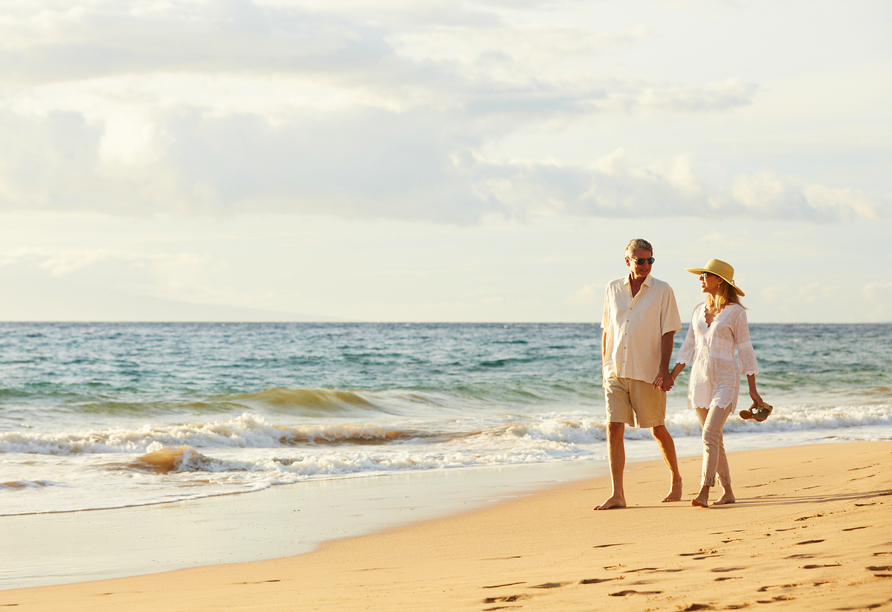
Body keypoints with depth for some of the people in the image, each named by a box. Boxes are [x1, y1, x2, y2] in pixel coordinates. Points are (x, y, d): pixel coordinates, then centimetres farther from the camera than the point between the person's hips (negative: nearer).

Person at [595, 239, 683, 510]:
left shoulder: (662, 291, -2)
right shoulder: (613, 289, 8)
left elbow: (668, 333, -5)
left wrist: (664, 371, -14)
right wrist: (605, 369, 12)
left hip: (647, 373, -3)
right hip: (616, 373, 3)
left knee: (658, 429, 7)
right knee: (614, 429, -7)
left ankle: (676, 480, 30)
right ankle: (617, 495, -9)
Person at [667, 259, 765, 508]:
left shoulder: (735, 312, -6)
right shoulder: (699, 311, 10)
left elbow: (745, 351, -3)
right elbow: (688, 349, 13)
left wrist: (753, 391, -2)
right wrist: (671, 377, 3)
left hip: (725, 379, -6)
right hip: (700, 379, 6)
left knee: (710, 435, -18)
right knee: (714, 438, 8)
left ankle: (703, 493, -23)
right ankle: (727, 492, 17)